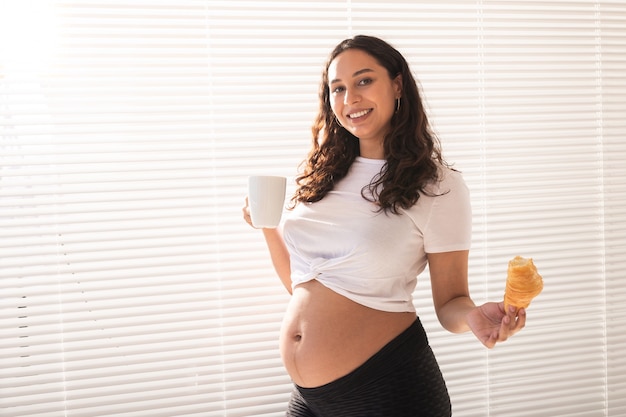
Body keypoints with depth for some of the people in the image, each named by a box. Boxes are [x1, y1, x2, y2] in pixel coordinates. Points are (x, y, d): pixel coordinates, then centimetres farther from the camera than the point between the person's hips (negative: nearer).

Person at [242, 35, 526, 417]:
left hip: (386, 385, -5)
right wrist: (267, 226, 0)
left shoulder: (438, 185, -8)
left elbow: (450, 302, -6)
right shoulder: (324, 177, 7)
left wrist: (473, 317, -27)